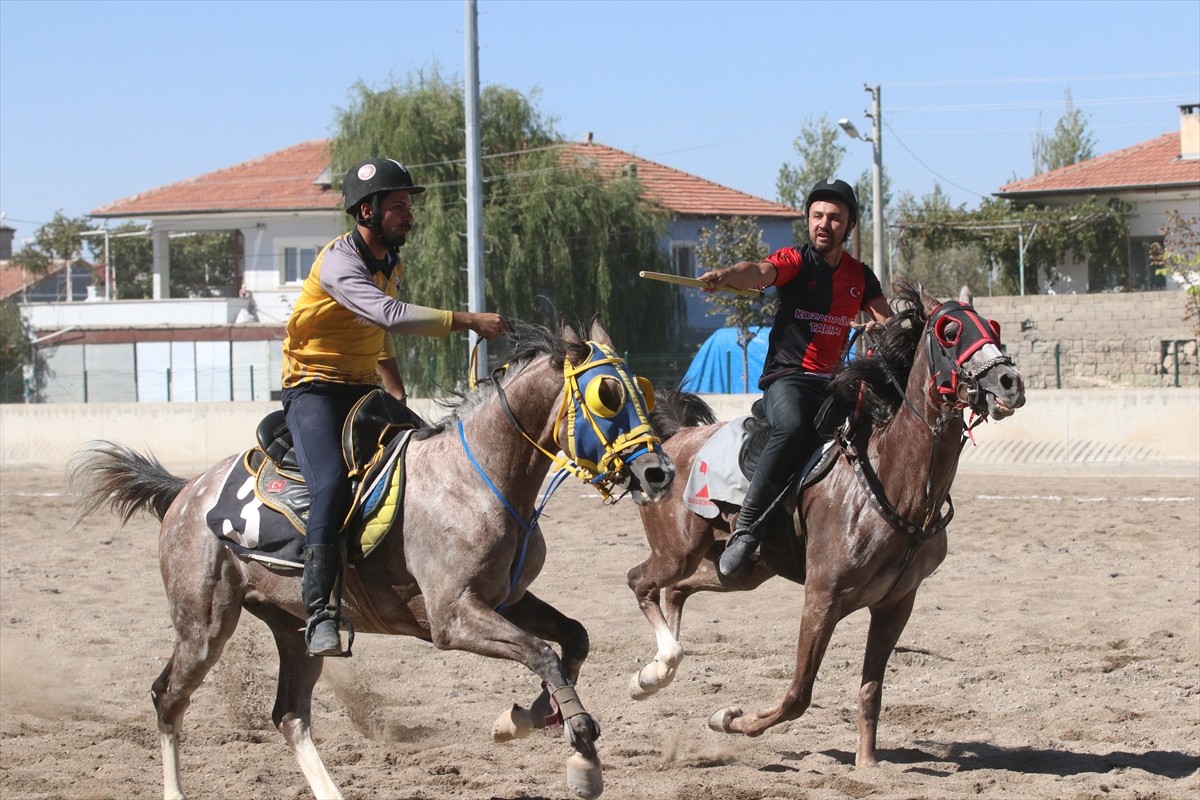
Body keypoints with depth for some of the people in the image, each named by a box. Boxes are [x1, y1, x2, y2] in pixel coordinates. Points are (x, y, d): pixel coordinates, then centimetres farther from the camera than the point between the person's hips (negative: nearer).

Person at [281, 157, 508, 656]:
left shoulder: (391, 265, 11)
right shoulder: (339, 262, -19)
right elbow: (390, 315, -35)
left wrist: (395, 388, 12)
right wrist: (468, 321, -37)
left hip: (364, 390, 9)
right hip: (314, 390, -9)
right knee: (333, 484, -29)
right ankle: (319, 611, -30)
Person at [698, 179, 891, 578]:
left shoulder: (860, 276, 14)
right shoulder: (795, 261, -2)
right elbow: (760, 272, -23)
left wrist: (884, 329, -17)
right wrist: (727, 274, -46)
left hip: (832, 381, 6)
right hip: (786, 377, -6)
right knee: (794, 425, -36)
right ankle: (745, 527, -34)